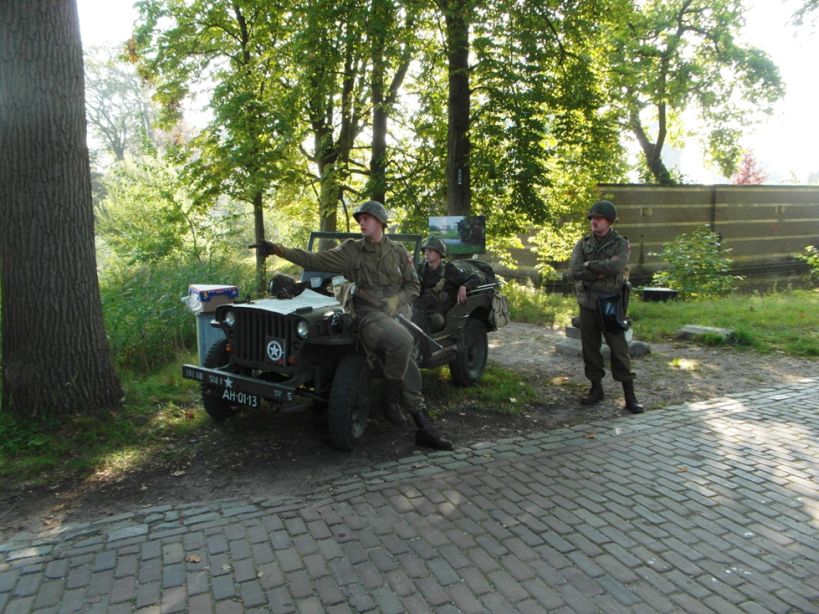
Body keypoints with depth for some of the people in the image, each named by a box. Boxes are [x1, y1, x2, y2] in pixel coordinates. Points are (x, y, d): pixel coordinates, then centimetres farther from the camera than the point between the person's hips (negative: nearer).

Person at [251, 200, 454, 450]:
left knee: (407, 368, -5)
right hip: (368, 312, -3)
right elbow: (314, 260, 3)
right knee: (401, 341, -33)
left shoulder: (398, 251, 12)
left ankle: (425, 428, 3)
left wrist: (394, 302, -4)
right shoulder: (351, 250, 7)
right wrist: (278, 250, -6)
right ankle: (390, 398, -13)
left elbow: (413, 286, 14)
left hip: (397, 313, 3)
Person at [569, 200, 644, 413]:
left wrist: (589, 265, -13)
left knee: (619, 349, -4)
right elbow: (573, 271, -8)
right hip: (588, 303, 3)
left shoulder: (620, 243, -1)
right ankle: (596, 389, 21)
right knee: (590, 348, 8)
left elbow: (616, 266, -22)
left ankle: (630, 395, 2)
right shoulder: (583, 244, 7)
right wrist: (600, 273, -16)